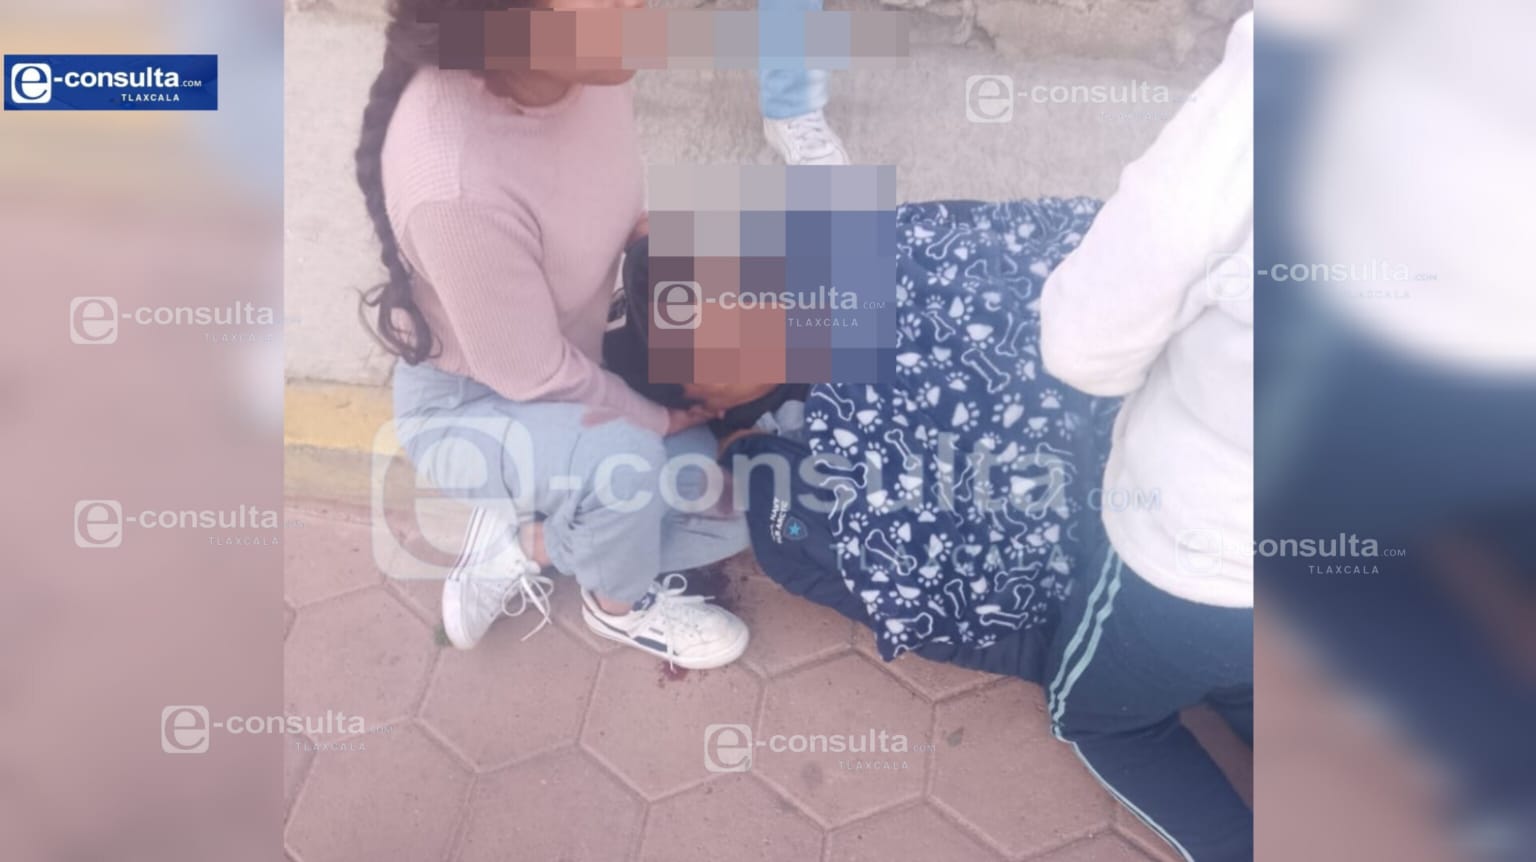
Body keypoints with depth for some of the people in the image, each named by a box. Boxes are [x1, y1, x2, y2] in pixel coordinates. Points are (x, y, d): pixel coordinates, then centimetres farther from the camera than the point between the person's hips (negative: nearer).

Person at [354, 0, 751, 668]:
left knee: (733, 515, 1)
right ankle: (622, 605, -2)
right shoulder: (457, 186, -40)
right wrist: (663, 420, -13)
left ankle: (522, 544, 14)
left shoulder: (585, 67, -18)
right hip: (467, 405, -6)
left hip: (576, 362, 7)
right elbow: (536, 377, -26)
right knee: (624, 460, -36)